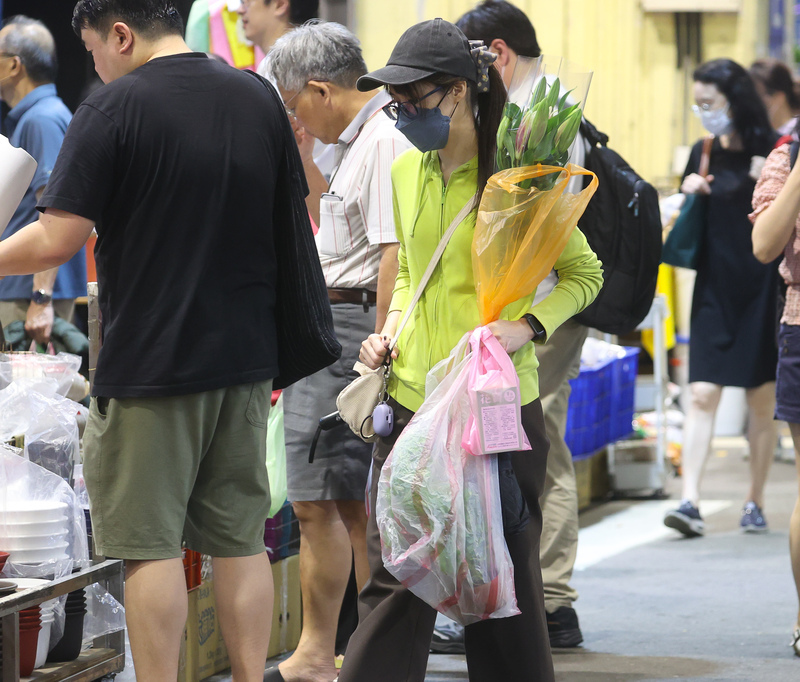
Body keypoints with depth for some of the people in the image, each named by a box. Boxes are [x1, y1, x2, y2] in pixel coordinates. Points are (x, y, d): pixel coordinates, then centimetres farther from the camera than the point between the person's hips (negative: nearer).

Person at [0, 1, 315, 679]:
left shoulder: (115, 108, -12)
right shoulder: (258, 97, 7)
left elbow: (57, 240, -16)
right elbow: (293, 229, 14)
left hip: (150, 362, -6)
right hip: (245, 356, 6)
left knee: (151, 543, 1)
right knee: (240, 540, 12)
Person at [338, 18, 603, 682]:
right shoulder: (407, 171, 10)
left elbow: (585, 273, 2)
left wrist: (525, 327, -14)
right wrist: (392, 329, 7)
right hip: (413, 397, 5)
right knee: (393, 575, 2)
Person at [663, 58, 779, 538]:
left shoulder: (773, 153, -5)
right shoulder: (704, 154, 9)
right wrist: (690, 193, 0)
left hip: (763, 288, -3)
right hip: (715, 288, 3)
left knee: (762, 399, 4)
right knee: (702, 395, -7)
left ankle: (756, 502, 16)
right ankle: (691, 502, -13)